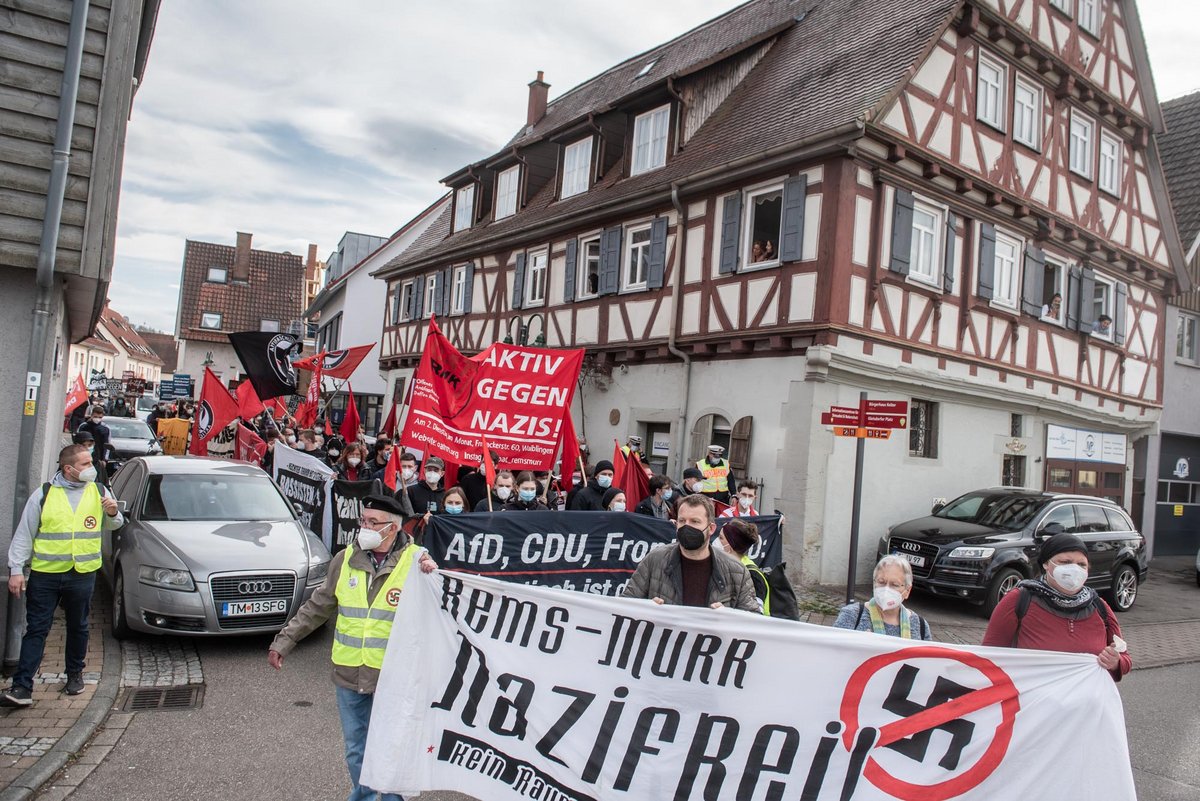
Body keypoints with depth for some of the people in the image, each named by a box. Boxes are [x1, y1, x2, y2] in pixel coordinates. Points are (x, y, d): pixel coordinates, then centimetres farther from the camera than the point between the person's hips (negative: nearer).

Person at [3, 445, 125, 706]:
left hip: (83, 574, 2)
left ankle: (75, 674, 30)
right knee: (36, 629, 0)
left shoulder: (99, 491, 4)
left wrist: (113, 514, -8)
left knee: (78, 628, 14)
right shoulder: (44, 494, -2)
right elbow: (24, 534, 2)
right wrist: (16, 570, -3)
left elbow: (112, 525, 16)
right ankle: (22, 686, 3)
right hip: (45, 574, -2)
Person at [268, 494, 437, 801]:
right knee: (355, 749, 19)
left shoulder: (414, 560, -11)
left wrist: (432, 576, -34)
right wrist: (283, 642, 10)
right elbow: (316, 607, 10)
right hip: (349, 674, 4)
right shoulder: (345, 560, 1)